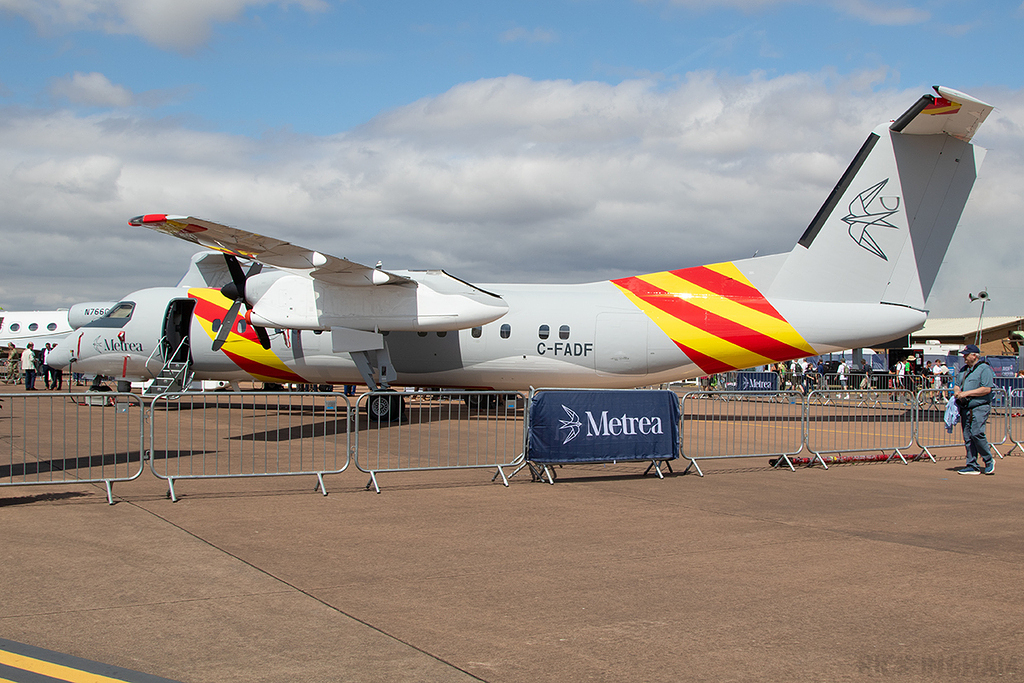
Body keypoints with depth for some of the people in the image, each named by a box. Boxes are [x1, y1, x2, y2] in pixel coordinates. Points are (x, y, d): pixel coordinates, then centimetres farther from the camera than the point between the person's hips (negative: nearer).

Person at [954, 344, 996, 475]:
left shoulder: (984, 369, -7)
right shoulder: (963, 369, 19)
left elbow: (986, 389, -16)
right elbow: (956, 384, 26)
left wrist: (967, 393, -17)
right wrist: (956, 391, 1)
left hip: (980, 407, -8)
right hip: (965, 409, 8)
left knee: (977, 433, -17)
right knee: (968, 437, 4)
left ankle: (989, 461, -1)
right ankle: (972, 466, 7)